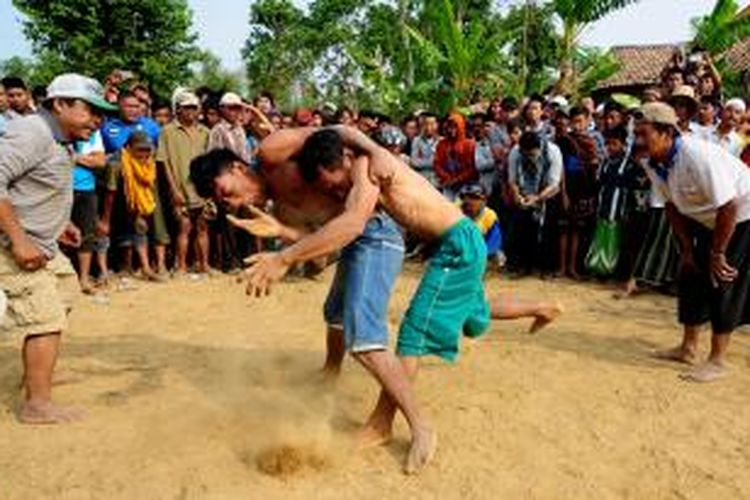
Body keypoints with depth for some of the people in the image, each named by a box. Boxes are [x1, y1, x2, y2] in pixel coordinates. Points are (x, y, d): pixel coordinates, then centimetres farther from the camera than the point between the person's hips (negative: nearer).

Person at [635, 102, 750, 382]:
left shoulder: (698, 155, -33)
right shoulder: (654, 164, -9)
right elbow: (672, 207, 3)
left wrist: (717, 253, -23)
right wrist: (687, 249, 3)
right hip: (708, 219, 8)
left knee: (723, 280, -10)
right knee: (692, 273, 8)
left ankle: (718, 361, 2)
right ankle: (688, 348, 21)